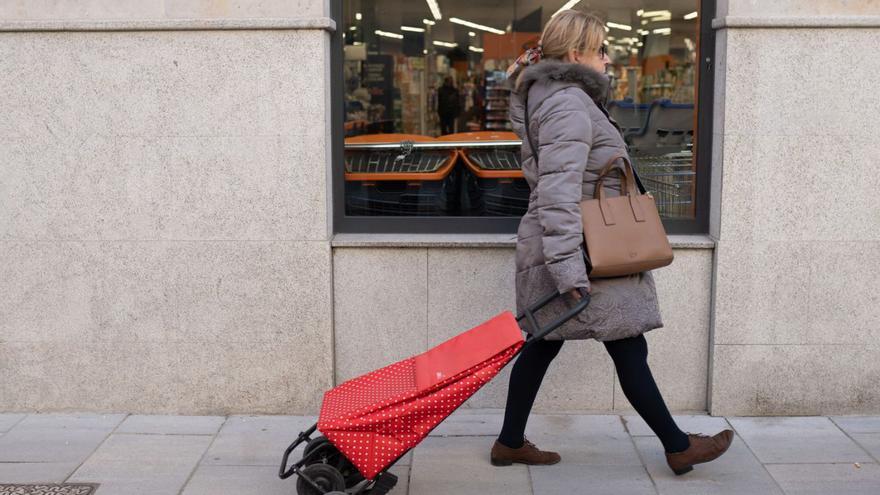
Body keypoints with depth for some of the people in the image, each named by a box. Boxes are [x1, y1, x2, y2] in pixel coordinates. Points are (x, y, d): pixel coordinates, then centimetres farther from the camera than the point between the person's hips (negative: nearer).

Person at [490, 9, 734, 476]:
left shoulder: (554, 97, 16)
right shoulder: (570, 105, -17)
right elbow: (559, 192, -26)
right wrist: (569, 268, -28)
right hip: (581, 250, -10)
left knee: (544, 344, 14)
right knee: (628, 348, 0)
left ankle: (510, 443, 22)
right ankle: (678, 447, 12)